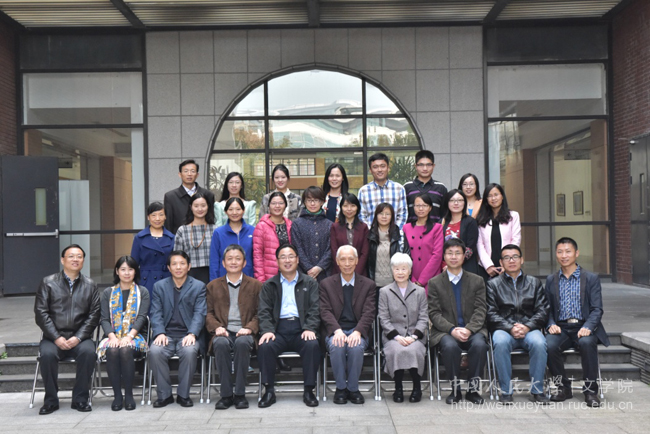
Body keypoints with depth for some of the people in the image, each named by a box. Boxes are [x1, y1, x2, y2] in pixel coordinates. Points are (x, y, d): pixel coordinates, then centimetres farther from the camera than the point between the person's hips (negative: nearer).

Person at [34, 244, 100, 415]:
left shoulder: (90, 285, 10)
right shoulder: (48, 283, 7)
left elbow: (94, 315, 4)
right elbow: (41, 313, 0)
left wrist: (78, 338, -10)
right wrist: (56, 338, -12)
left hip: (80, 338, 0)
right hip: (53, 337, 0)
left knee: (88, 352, -31)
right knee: (47, 354, -31)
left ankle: (80, 399, -15)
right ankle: (51, 401, -12)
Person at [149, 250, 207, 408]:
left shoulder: (199, 286, 9)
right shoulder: (159, 286, 14)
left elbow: (200, 313, -1)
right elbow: (156, 313, 5)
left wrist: (192, 334, -18)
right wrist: (159, 333, -14)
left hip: (188, 334, -1)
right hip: (166, 334, 2)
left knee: (189, 351, -34)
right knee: (154, 351, -29)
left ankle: (183, 394, -15)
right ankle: (164, 394, -13)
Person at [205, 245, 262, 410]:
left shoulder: (255, 285, 16)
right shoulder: (213, 286, 20)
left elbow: (260, 313, 9)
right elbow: (209, 313, 13)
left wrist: (249, 328, -10)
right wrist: (217, 327, -8)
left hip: (244, 333, -1)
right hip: (223, 332, 1)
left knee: (242, 343, -36)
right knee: (221, 344, -35)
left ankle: (240, 394, -26)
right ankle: (226, 394, -25)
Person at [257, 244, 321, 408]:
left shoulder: (310, 283, 17)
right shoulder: (269, 285, 18)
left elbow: (315, 309, 6)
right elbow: (264, 311, 8)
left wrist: (310, 328, -12)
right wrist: (267, 330, -11)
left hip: (302, 330, 0)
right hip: (279, 330, 1)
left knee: (313, 345, -32)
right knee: (264, 347, -30)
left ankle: (309, 391, -19)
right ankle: (269, 391, -17)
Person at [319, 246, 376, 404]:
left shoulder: (368, 285, 10)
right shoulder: (326, 284, 10)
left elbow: (368, 313, -1)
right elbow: (325, 312, -2)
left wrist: (357, 332, -20)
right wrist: (337, 330, -21)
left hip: (358, 330, 0)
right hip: (335, 331, 0)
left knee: (356, 347, -33)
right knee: (336, 346, -34)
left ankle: (353, 388, -11)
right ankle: (340, 388, -12)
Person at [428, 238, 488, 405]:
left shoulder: (477, 281, 12)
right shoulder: (434, 283, 8)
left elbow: (480, 311, 3)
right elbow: (434, 314, 1)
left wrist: (469, 329, -16)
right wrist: (452, 330, -16)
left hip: (472, 330, 1)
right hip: (445, 331, -1)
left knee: (479, 344, -32)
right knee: (450, 346, -34)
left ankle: (473, 389, -15)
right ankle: (455, 389, -15)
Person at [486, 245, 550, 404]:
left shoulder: (534, 282, 18)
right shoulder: (493, 284, 14)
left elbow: (542, 311, 8)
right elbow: (491, 314, 3)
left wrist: (527, 327, -10)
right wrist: (510, 328, -13)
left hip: (529, 329, 1)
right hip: (504, 329, -1)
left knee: (539, 343, -33)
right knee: (500, 343, -35)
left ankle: (537, 389, -15)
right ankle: (506, 391, -21)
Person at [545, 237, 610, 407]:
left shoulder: (591, 278, 5)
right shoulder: (551, 280, 14)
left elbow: (597, 309, -2)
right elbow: (548, 309, 12)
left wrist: (587, 327, -19)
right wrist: (551, 325, -9)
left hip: (584, 328, -2)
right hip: (561, 328, 2)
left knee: (586, 343, -36)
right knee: (549, 345, -29)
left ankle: (590, 390, -18)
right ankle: (563, 388, -7)